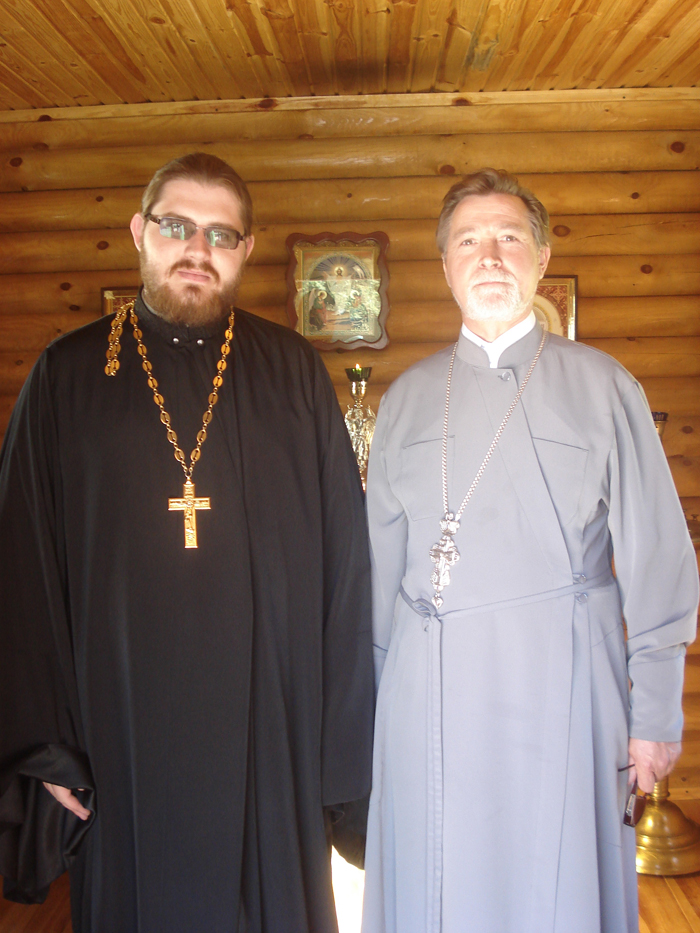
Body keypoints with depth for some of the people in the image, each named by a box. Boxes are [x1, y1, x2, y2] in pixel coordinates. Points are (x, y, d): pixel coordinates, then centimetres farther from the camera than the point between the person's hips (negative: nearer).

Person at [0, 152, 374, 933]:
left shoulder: (294, 373, 2)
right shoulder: (67, 377, 1)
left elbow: (345, 559, 0)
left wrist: (344, 738, -2)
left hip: (272, 736, 1)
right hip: (122, 739, 0)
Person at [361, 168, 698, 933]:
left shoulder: (601, 386, 0)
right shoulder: (406, 398, 8)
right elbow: (382, 560, 9)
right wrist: (375, 696, 8)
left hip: (559, 682, -2)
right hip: (428, 690, 3)